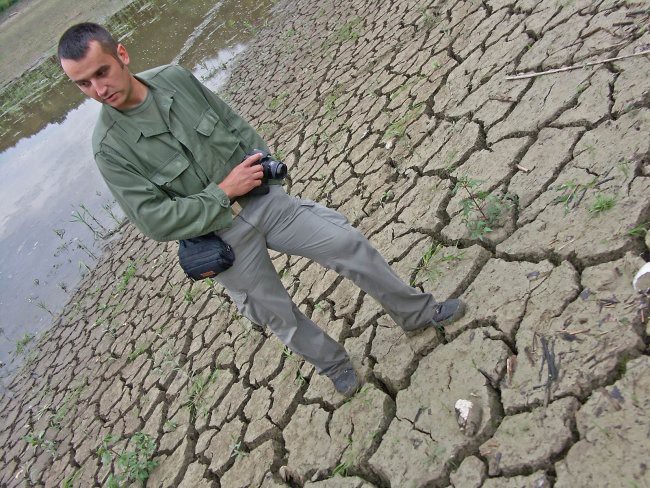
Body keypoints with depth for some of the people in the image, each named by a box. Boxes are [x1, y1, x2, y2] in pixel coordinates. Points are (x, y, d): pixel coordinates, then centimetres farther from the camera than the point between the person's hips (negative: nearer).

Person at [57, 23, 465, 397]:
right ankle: (332, 364, 42)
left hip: (263, 198, 3)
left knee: (349, 244, -1)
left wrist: (262, 162, -4)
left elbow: (235, 123, 9)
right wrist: (224, 191, -18)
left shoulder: (175, 77, -3)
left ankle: (417, 312, 23)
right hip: (222, 239, -2)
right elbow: (157, 220, -18)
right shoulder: (110, 147, -14)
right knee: (279, 315, 11)